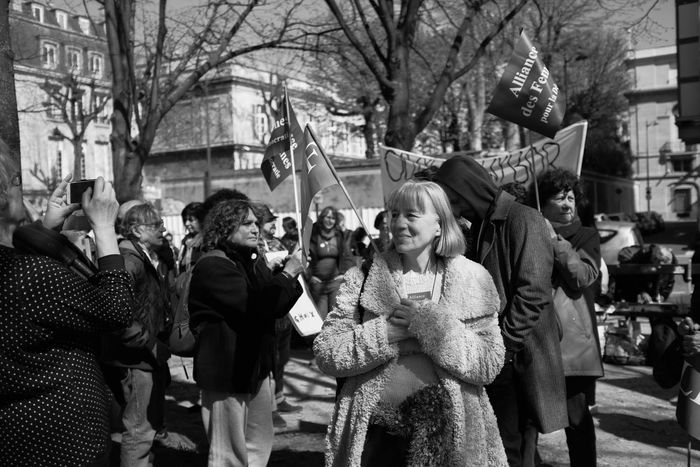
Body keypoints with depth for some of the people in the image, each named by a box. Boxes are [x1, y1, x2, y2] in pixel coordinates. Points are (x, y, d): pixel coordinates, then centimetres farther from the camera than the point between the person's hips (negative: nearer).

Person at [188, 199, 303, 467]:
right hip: (226, 372, -9)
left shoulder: (253, 261, 12)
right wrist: (288, 273, -18)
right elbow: (254, 307, -27)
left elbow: (276, 307, 11)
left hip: (256, 367, 9)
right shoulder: (213, 266, -17)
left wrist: (295, 276, -6)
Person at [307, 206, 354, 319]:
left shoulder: (339, 236, 8)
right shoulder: (313, 235, -2)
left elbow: (347, 256, 13)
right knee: (320, 315, -3)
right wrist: (309, 275, -8)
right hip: (318, 282, -2)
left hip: (336, 280, 2)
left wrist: (344, 273, 3)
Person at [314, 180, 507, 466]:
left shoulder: (471, 279, -2)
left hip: (447, 432, 0)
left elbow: (490, 364, -9)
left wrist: (431, 323, -19)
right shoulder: (363, 278, -1)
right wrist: (388, 331, -18)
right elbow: (325, 353, -8)